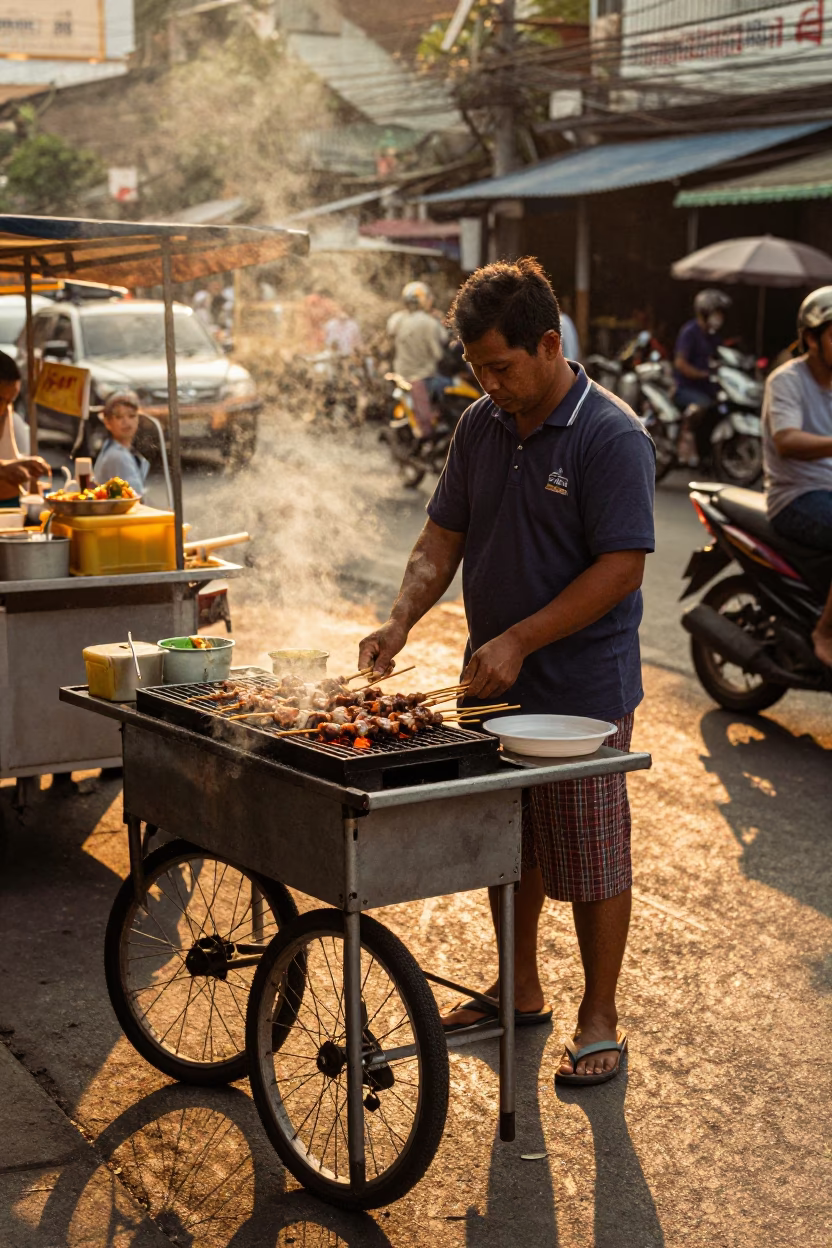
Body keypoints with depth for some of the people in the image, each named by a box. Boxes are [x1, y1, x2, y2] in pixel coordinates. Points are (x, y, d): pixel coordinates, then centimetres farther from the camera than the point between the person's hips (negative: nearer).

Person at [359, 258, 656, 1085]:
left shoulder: (611, 437, -15)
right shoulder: (480, 427, 6)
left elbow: (620, 568, -19)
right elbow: (444, 535, 10)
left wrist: (518, 642, -22)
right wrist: (401, 621, -6)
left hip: (583, 691, -6)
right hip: (492, 683, 7)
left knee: (591, 860, 4)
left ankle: (599, 1020, 19)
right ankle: (520, 992, 34)